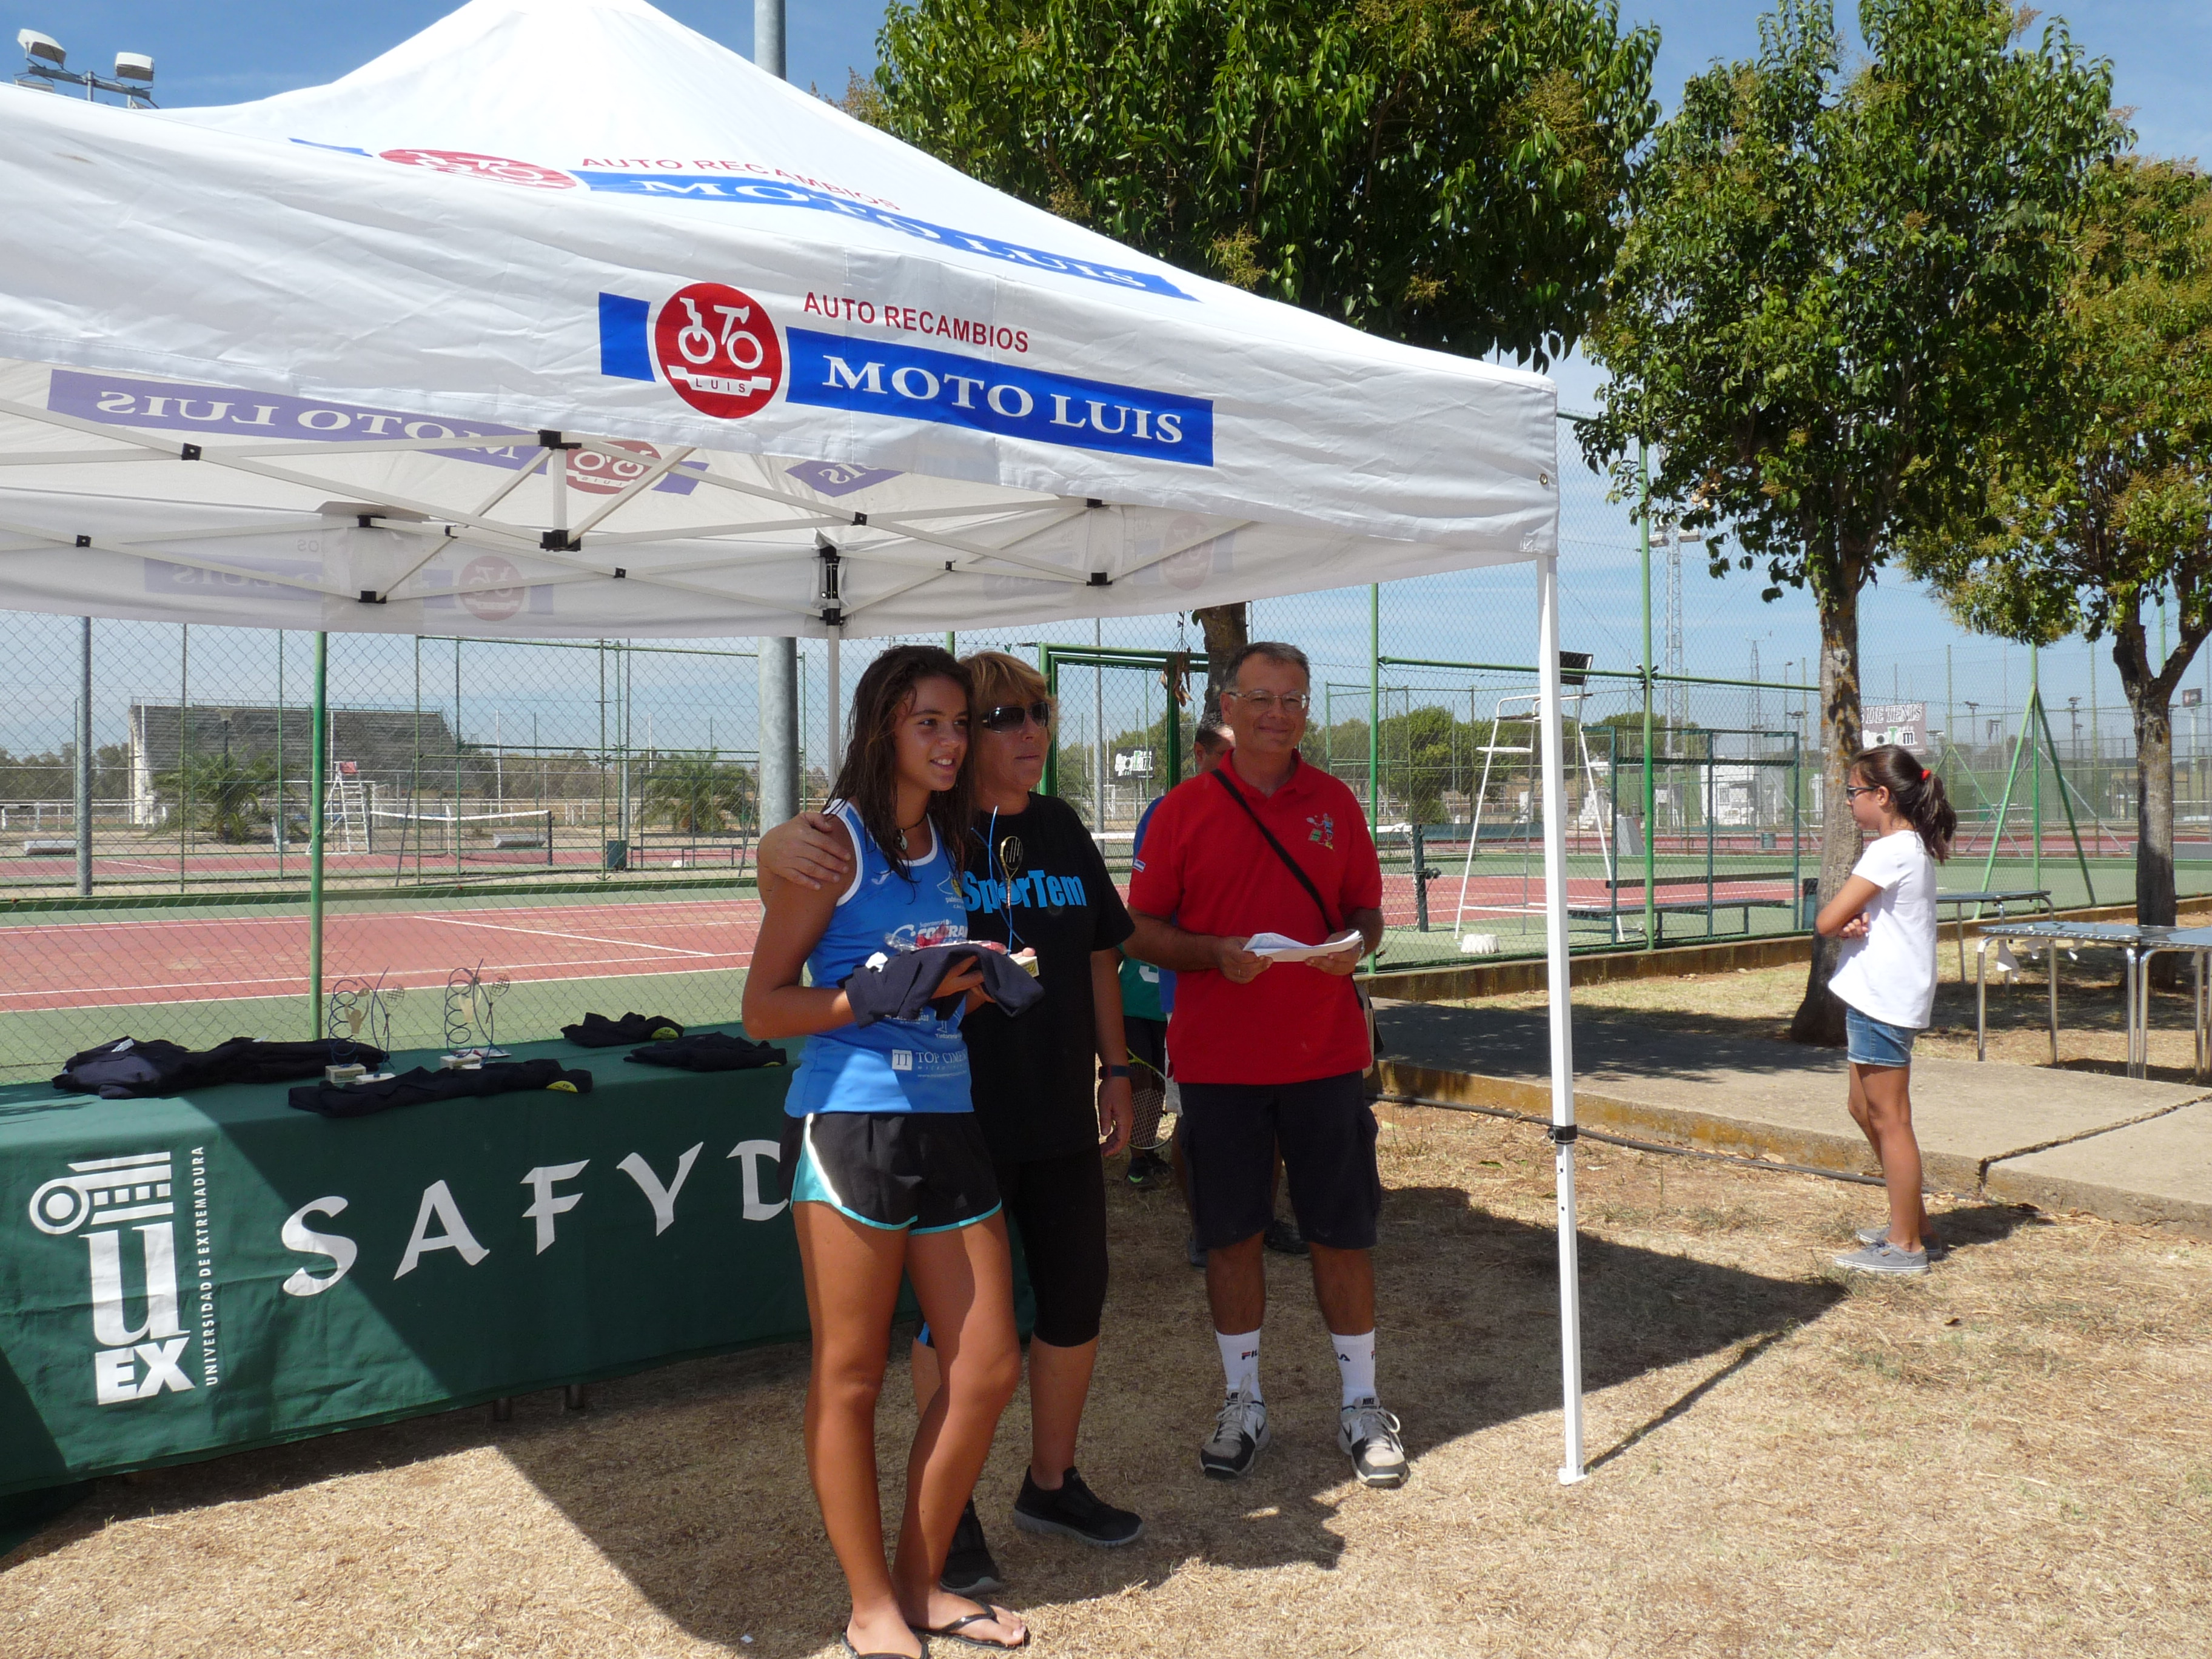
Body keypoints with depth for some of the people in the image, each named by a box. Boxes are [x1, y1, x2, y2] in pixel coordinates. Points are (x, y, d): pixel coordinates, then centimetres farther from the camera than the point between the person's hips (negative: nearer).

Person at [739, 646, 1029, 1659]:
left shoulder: (951, 844, 13)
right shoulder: (833, 842, -6)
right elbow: (764, 1008, -9)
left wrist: (982, 984, 2)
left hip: (950, 1123, 7)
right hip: (851, 1124, -7)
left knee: (989, 1368, 9)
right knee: (851, 1377, 5)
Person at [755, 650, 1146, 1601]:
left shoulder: (1060, 829, 7)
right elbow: (783, 874, -19)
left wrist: (1114, 1068, 15)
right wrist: (783, 845, -43)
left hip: (1061, 1116, 6)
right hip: (955, 1121, -6)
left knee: (1076, 1302, 15)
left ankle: (1052, 1484, 36)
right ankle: (950, 1517, 26)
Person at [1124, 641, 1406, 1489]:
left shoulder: (1334, 803, 6)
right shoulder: (1184, 808, 0)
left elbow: (1367, 910, 12)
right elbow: (1143, 930, 1)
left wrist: (1355, 943, -11)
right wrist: (1215, 954, -16)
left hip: (1325, 1054, 1)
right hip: (1217, 1060, -1)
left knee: (1342, 1231, 7)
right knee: (1230, 1234, 8)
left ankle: (1361, 1405, 24)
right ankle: (1243, 1403, 26)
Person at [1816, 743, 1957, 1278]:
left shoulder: (1891, 850, -17)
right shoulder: (1912, 847, 15)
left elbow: (1825, 921, -19)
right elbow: (1838, 921, 11)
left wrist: (1842, 924, 1)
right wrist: (1852, 923, -10)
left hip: (1883, 1000, -10)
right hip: (1879, 995, 10)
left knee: (1889, 1119, -3)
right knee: (1866, 1110, 18)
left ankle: (1905, 1245, 5)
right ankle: (1912, 1223, 28)